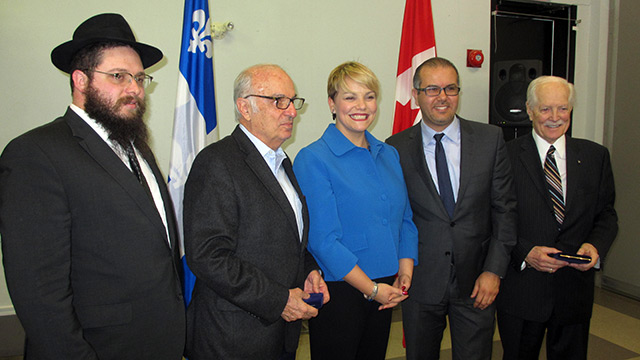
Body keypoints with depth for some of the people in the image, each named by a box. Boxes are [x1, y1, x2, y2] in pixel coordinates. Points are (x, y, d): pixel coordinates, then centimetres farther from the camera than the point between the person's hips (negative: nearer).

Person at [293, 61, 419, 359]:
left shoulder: (389, 154, 9)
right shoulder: (313, 159, -11)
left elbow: (405, 219, 12)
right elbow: (323, 239, -16)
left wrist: (405, 273, -3)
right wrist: (372, 288, -13)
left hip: (385, 293, 6)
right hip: (338, 292, -6)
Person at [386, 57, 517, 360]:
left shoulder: (490, 139, 0)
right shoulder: (396, 148, -3)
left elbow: (505, 208, 0)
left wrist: (494, 270, -5)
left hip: (476, 281, 1)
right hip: (421, 281, 0)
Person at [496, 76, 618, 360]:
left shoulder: (595, 156, 6)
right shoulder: (506, 155, -5)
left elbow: (606, 214, 9)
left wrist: (596, 246, -10)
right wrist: (525, 253, -18)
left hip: (575, 287, 3)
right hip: (521, 290, -3)